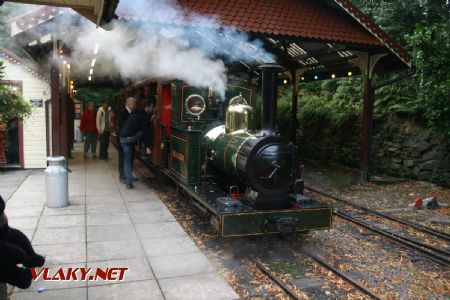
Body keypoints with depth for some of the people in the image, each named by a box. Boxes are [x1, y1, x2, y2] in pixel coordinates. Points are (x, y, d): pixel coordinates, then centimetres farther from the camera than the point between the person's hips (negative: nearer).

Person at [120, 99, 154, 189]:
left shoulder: (136, 112, 20)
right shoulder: (144, 116, -7)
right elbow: (145, 131, -13)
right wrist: (147, 147, -13)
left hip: (123, 138, 9)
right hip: (130, 138, -9)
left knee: (127, 160, 11)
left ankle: (129, 182, 9)